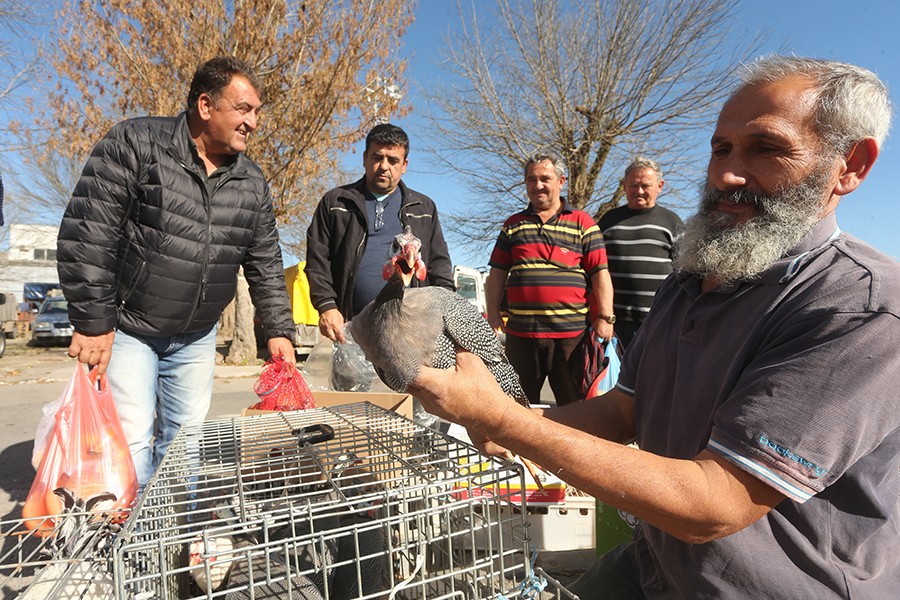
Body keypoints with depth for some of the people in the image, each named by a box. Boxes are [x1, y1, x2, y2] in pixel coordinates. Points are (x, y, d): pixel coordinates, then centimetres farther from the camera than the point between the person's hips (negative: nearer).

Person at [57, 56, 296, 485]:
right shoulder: (134, 144, -12)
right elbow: (87, 236, -15)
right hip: (128, 326, -4)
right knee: (131, 440, -6)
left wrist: (278, 330, 1)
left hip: (197, 337, 5)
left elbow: (265, 264, 7)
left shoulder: (251, 183, 3)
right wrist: (92, 322, -16)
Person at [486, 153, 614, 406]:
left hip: (572, 332, -2)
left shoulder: (582, 223, 7)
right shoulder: (513, 225, 15)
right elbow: (497, 274, 14)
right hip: (520, 333, 3)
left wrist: (605, 318, -6)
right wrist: (493, 316, 6)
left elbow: (600, 273, 2)